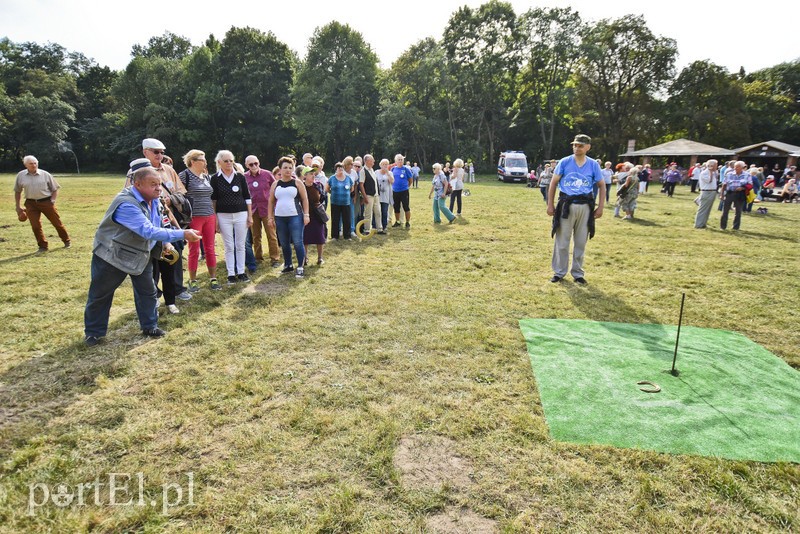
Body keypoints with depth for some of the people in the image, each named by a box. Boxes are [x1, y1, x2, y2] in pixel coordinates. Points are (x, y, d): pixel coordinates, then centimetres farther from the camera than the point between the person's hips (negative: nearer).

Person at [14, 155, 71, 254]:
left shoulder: (45, 174, -1)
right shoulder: (20, 175, 4)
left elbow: (55, 189, 6)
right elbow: (17, 191, 13)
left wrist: (53, 200, -10)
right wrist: (18, 206, 11)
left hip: (46, 202, -2)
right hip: (31, 204, 2)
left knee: (57, 223, 5)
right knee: (35, 226, -2)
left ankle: (67, 241, 24)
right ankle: (43, 246, 11)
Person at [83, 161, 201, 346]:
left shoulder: (153, 199, -5)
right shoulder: (126, 204, -33)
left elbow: (156, 226, 11)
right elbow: (149, 231, -42)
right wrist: (183, 234, -44)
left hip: (141, 255, 7)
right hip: (112, 255, -7)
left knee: (148, 292, 10)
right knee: (100, 295, 9)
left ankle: (150, 327, 25)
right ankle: (93, 333, 26)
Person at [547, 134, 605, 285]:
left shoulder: (593, 164, 3)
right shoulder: (564, 162, -1)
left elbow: (602, 186, 10)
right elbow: (553, 183, 3)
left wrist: (600, 207, 3)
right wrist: (550, 204, -2)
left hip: (585, 206, 1)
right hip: (566, 205, -1)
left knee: (581, 242, 8)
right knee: (562, 241, 1)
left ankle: (578, 273, 20)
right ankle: (559, 272, 14)